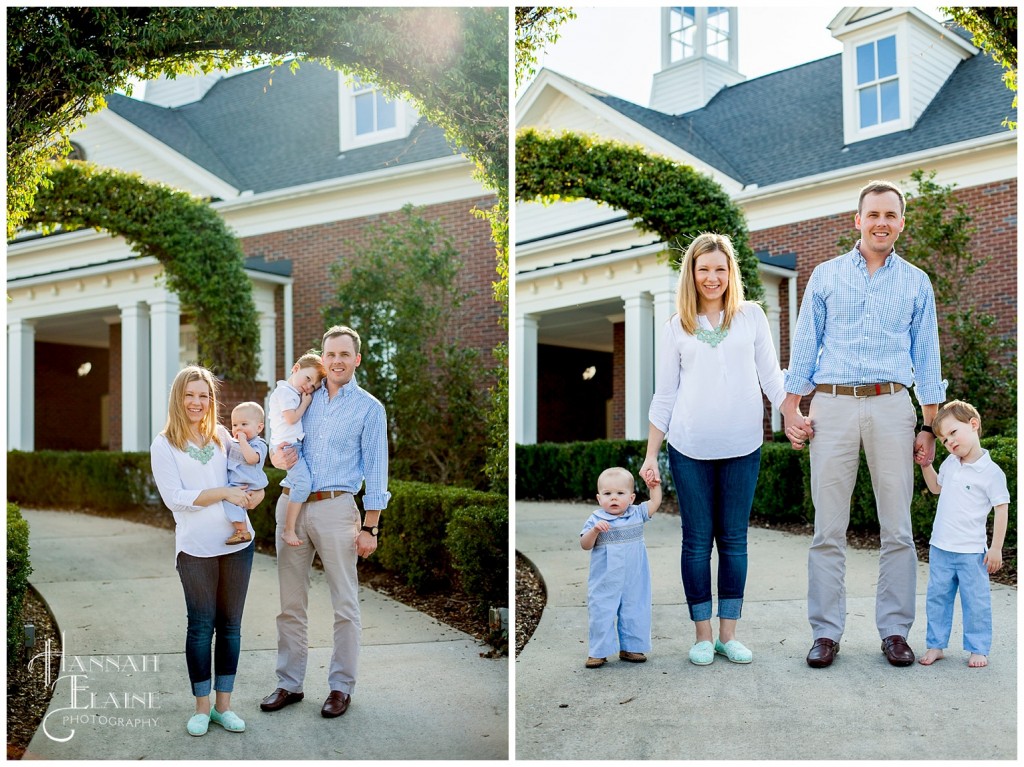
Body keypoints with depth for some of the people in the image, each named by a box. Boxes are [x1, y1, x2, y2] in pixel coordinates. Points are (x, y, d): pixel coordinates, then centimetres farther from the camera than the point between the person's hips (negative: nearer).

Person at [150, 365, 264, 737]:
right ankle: (201, 706, 15)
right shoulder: (164, 445, -1)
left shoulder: (223, 435, 10)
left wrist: (255, 493, -4)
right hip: (195, 546, -3)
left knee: (230, 624, 8)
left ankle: (223, 704, 17)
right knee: (201, 625, 2)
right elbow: (175, 497, -10)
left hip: (236, 541, 4)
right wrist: (224, 493, -15)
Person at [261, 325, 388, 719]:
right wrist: (276, 456, -7)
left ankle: (341, 686, 13)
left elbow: (375, 470, -1)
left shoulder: (369, 408, 2)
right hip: (291, 505, 4)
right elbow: (280, 445, 19)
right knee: (290, 602, 8)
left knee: (345, 605, 1)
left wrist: (369, 527, -7)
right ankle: (289, 683, 19)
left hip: (335, 509, -4)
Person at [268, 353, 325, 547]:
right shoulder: (284, 391, -11)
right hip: (288, 445, -11)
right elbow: (291, 418, -19)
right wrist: (305, 404, -7)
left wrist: (305, 401, 12)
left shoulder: (296, 394, 20)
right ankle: (288, 530, -18)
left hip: (295, 445, 11)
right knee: (302, 484, -20)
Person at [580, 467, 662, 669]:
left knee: (635, 614, 10)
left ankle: (630, 648, 25)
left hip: (634, 581, 3)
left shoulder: (637, 514, 2)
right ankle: (598, 652, 13)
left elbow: (655, 503, 11)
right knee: (601, 614, 1)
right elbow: (585, 545, -10)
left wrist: (655, 485, -1)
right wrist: (595, 530, -26)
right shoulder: (596, 520, -7)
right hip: (604, 582, -2)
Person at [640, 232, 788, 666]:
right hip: (690, 449, 0)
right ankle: (702, 634, 16)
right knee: (697, 540, 5)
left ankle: (729, 633, 18)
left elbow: (770, 376, 6)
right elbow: (664, 396, 8)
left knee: (734, 539, 7)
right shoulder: (676, 327, 6)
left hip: (742, 448, 0)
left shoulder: (751, 316, 6)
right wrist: (650, 455, 5)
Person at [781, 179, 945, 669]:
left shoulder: (916, 283, 13)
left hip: (892, 407, 1)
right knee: (828, 528, -1)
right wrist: (792, 411, 2)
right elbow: (804, 347, 10)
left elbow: (926, 357, 12)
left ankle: (894, 630, 12)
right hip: (832, 406, -1)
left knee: (897, 529, 1)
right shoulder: (825, 276, 11)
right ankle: (826, 632, 6)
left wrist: (929, 427, 6)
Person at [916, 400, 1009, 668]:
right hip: (940, 547, 6)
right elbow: (936, 487, 26)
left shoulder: (991, 471, -12)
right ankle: (936, 644, 21)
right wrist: (925, 465, 12)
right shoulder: (950, 464, 6)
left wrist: (996, 548, -11)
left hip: (971, 551, -6)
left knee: (976, 601, 4)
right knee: (937, 598, 11)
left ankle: (978, 649, 16)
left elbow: (1002, 509, -10)